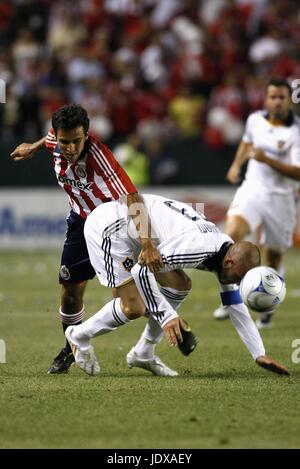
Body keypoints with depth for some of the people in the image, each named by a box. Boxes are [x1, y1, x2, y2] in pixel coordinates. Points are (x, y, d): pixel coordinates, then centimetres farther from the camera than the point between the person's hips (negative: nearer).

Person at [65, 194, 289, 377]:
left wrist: (260, 354, 7)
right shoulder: (197, 247, -29)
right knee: (135, 308, -12)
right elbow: (141, 271, -29)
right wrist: (166, 316, -25)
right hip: (107, 227, -9)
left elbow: (236, 306, 8)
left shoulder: (226, 250, 0)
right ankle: (80, 335, 11)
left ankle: (143, 354, 14)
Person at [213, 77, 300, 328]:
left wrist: (266, 159, -26)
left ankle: (267, 311, 28)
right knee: (232, 233, -24)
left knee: (274, 258, 6)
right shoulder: (255, 119, 5)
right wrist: (237, 164, 17)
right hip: (252, 189, 3)